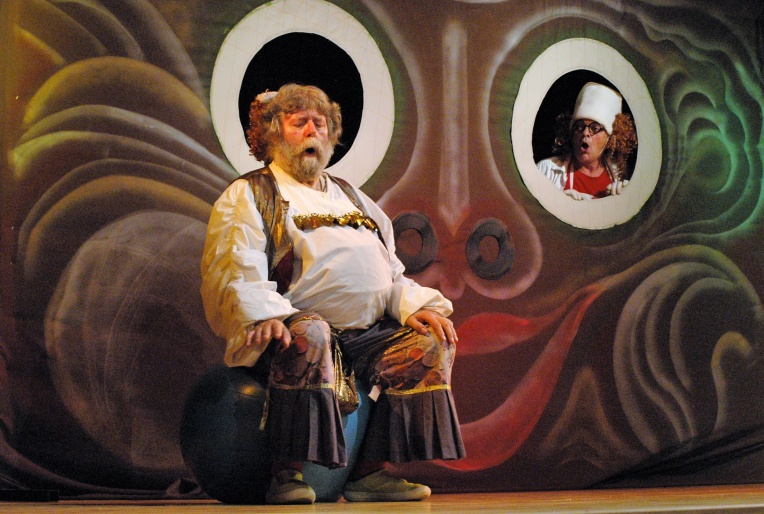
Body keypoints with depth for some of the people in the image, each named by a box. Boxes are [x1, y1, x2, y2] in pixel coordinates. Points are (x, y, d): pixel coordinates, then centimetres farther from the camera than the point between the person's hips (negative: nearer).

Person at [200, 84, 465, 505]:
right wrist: (264, 316, -26)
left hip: (366, 335, 6)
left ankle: (372, 471, -15)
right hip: (292, 327, -6)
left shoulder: (353, 198, 30)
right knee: (309, 334, -38)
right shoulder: (247, 196, 10)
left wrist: (417, 306, 2)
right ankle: (288, 474, -31)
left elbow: (392, 276, 24)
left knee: (433, 343, -16)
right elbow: (235, 276, -6)